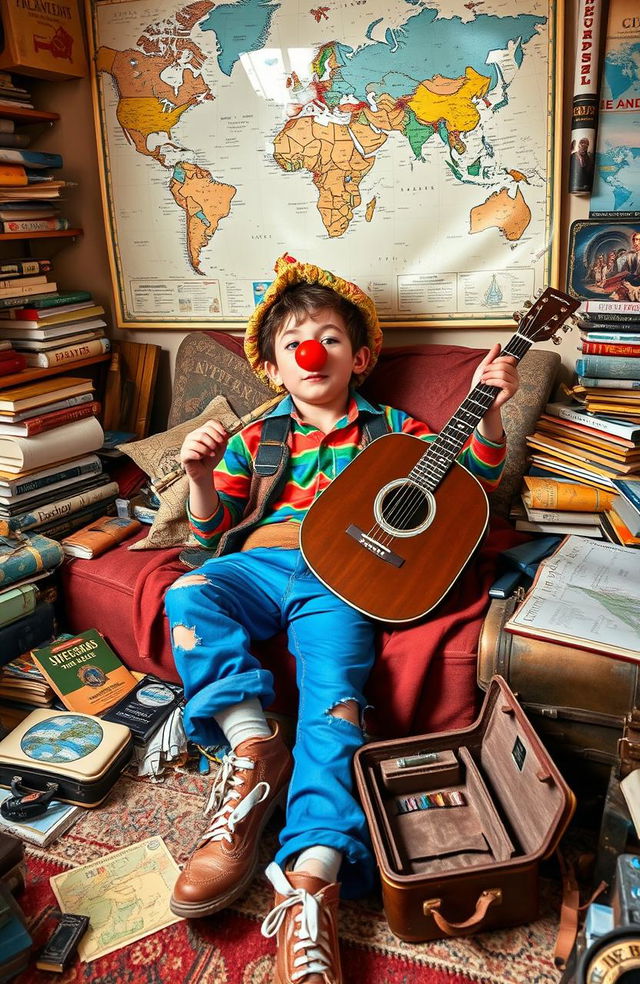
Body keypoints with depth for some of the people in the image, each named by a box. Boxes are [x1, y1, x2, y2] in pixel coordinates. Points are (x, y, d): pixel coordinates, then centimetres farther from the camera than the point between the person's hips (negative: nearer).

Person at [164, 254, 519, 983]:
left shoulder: (391, 429, 21)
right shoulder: (255, 440, 22)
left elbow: (476, 475, 20)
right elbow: (212, 528, 20)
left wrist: (489, 409, 3)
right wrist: (200, 476, 0)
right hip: (261, 565, 3)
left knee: (334, 692, -26)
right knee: (188, 594, -26)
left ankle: (311, 879, -32)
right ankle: (254, 747, -24)